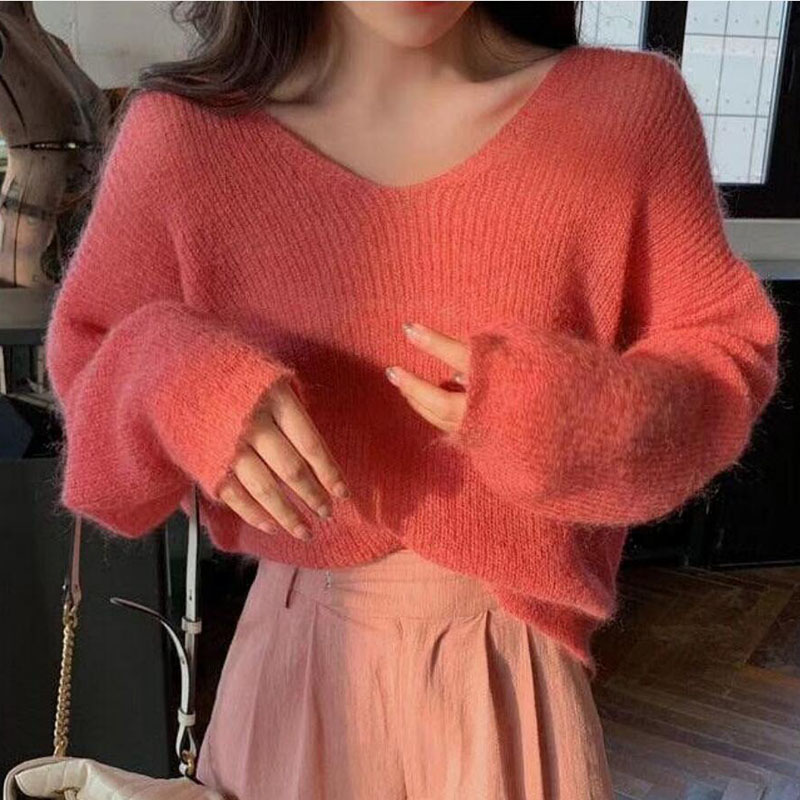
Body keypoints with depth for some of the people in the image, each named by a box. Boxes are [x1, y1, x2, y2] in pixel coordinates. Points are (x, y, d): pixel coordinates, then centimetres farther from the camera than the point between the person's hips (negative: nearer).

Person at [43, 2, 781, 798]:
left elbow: (728, 354, -3)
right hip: (298, 654, 1)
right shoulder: (182, 131, -12)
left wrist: (577, 414, -23)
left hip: (519, 658, 1)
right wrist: (173, 382, -23)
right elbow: (85, 366, 0)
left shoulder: (628, 107, -12)